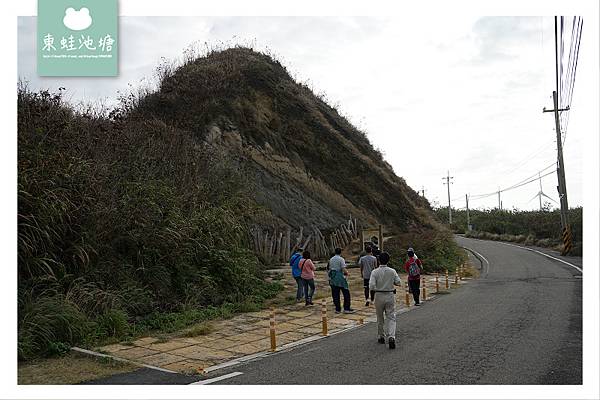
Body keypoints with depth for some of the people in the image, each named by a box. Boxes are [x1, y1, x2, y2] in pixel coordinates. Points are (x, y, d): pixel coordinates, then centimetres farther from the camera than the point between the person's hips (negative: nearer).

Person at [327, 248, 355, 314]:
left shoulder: (331, 259, 10)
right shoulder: (341, 259, -9)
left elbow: (329, 268, 11)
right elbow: (344, 269, -15)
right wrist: (347, 273, 4)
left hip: (333, 278, 6)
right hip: (340, 278, -6)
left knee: (335, 294, 8)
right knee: (346, 293, 2)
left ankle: (337, 309, 11)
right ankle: (346, 309, -1)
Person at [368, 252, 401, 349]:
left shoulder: (375, 272, -11)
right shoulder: (392, 271, -6)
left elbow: (371, 287, -16)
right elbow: (398, 282, -1)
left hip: (379, 296, 0)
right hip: (390, 295, 0)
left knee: (380, 318, 16)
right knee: (391, 317, 3)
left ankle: (381, 337, 27)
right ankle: (391, 336, -16)